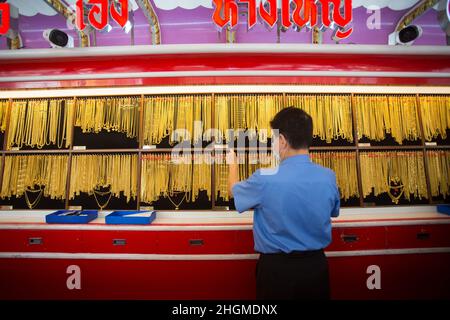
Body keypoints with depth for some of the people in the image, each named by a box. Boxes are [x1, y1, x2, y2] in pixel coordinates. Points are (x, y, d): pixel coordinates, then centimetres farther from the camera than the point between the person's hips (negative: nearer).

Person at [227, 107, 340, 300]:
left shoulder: (265, 179, -25)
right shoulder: (328, 177, -12)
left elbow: (234, 190, -4)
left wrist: (233, 164, 16)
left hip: (277, 267, -3)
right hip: (317, 264, 4)